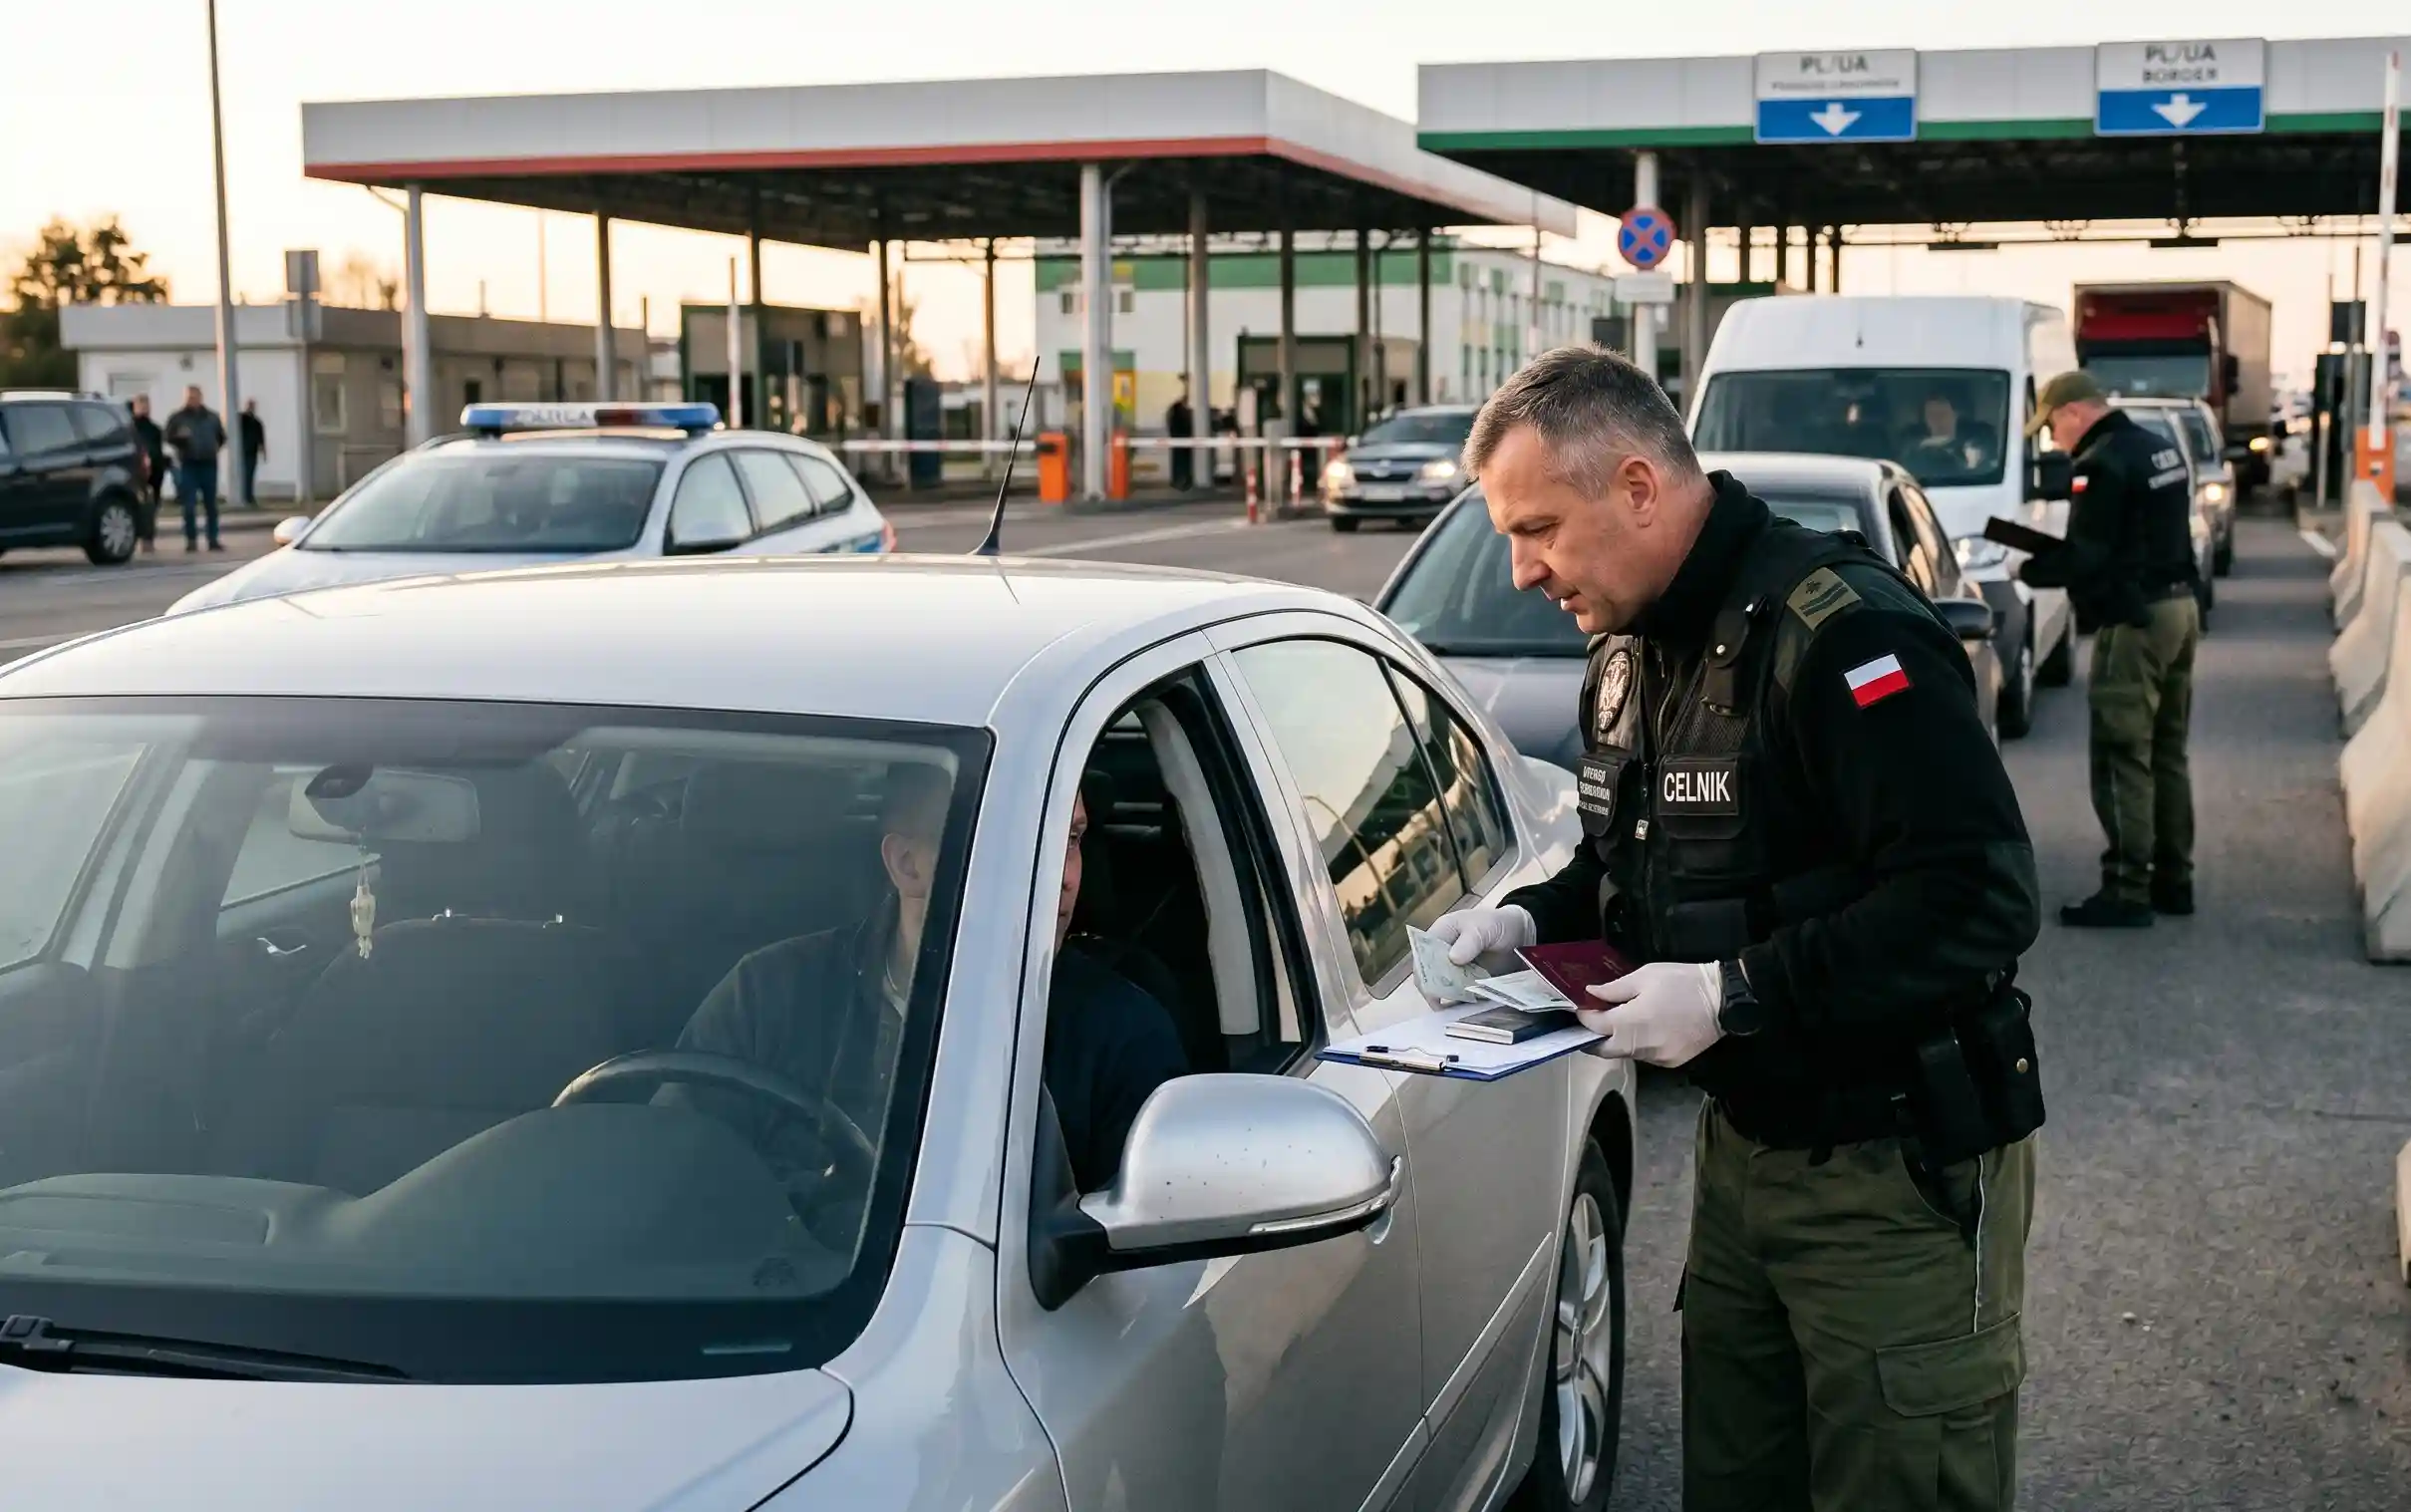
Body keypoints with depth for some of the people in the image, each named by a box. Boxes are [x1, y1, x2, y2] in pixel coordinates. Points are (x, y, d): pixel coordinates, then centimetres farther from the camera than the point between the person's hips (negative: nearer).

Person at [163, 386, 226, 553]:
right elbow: (169, 438, -1)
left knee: (211, 505, 5)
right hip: (188, 465, -2)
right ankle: (191, 540, 0)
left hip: (209, 464, 2)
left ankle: (213, 540, 10)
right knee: (189, 506, -6)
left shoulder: (212, 417, 11)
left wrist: (214, 449, 4)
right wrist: (180, 437, -20)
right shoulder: (177, 418, 4)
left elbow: (221, 437, 18)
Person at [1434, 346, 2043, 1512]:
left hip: (1897, 1167, -8)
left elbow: (1977, 898, -28)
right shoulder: (1634, 651, 9)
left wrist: (1733, 992, -27)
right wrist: (1527, 921, 2)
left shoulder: (1837, 632, -22)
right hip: (1744, 1142, 9)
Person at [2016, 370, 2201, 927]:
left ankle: (2128, 890, -5)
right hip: (2180, 607, 10)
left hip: (2134, 619, -10)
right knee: (2167, 753, 15)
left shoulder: (2101, 464, -17)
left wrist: (2028, 569, -3)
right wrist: (2050, 559, 13)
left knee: (2122, 759, -6)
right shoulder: (2162, 450, 14)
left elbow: (2084, 560, -20)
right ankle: (2173, 880, 21)